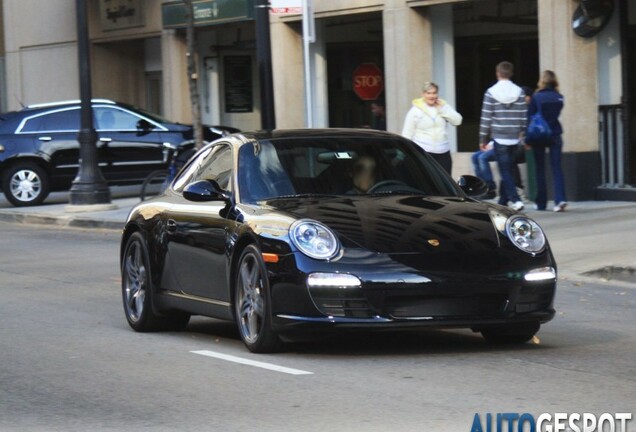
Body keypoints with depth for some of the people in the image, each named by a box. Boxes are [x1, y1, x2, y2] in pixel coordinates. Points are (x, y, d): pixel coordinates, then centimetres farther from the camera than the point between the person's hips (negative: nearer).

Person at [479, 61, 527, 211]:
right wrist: (523, 134, 14)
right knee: (508, 169, 14)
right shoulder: (519, 92, 1)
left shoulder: (491, 92, -7)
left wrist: (483, 139, 2)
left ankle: (516, 200, -18)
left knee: (505, 171, -3)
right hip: (515, 139, 3)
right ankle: (503, 201, 21)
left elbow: (486, 118, -5)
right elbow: (524, 117, 4)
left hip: (499, 138, -3)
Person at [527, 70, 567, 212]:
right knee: (556, 167, 2)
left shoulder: (537, 97, -9)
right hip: (555, 135, 2)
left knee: (540, 169, 7)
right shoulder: (559, 98, 0)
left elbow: (530, 117, -6)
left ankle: (541, 202, 9)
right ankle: (560, 199, -15)